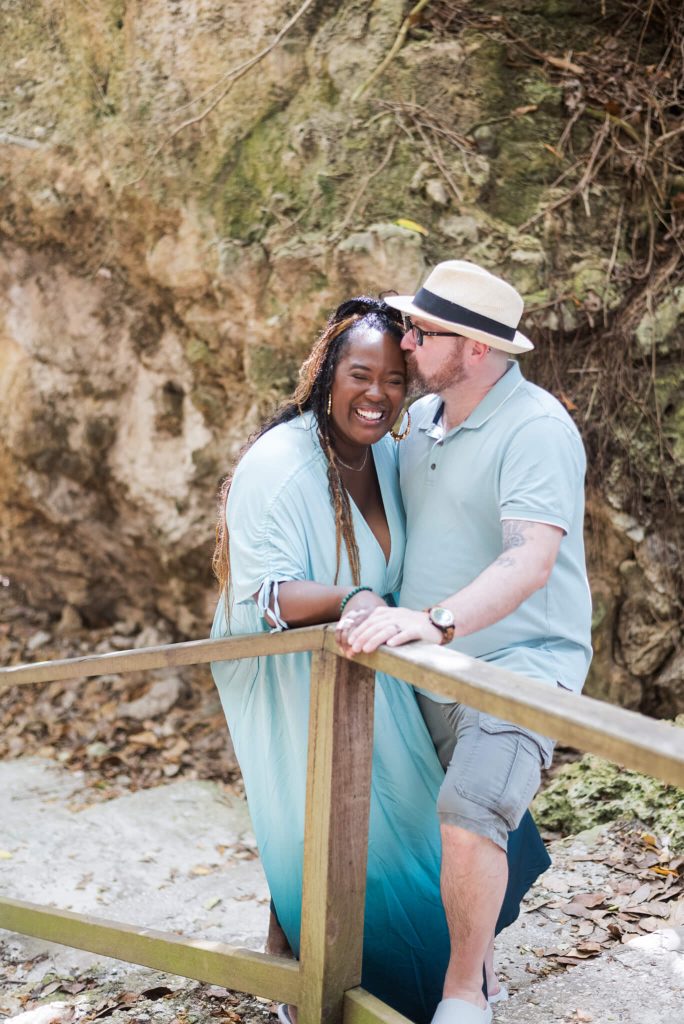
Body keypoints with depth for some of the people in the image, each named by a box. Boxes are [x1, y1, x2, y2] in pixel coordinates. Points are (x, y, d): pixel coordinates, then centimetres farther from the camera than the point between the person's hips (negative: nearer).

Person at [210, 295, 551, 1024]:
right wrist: (349, 598, -41)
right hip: (293, 682, -7)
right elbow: (262, 595, -25)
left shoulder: (390, 456, 1)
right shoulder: (277, 465, -23)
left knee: (399, 833, 14)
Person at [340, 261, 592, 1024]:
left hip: (519, 658, -8)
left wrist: (436, 619, -42)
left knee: (468, 810, -25)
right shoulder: (420, 417, 9)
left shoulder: (537, 429, -17)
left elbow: (530, 561, -30)